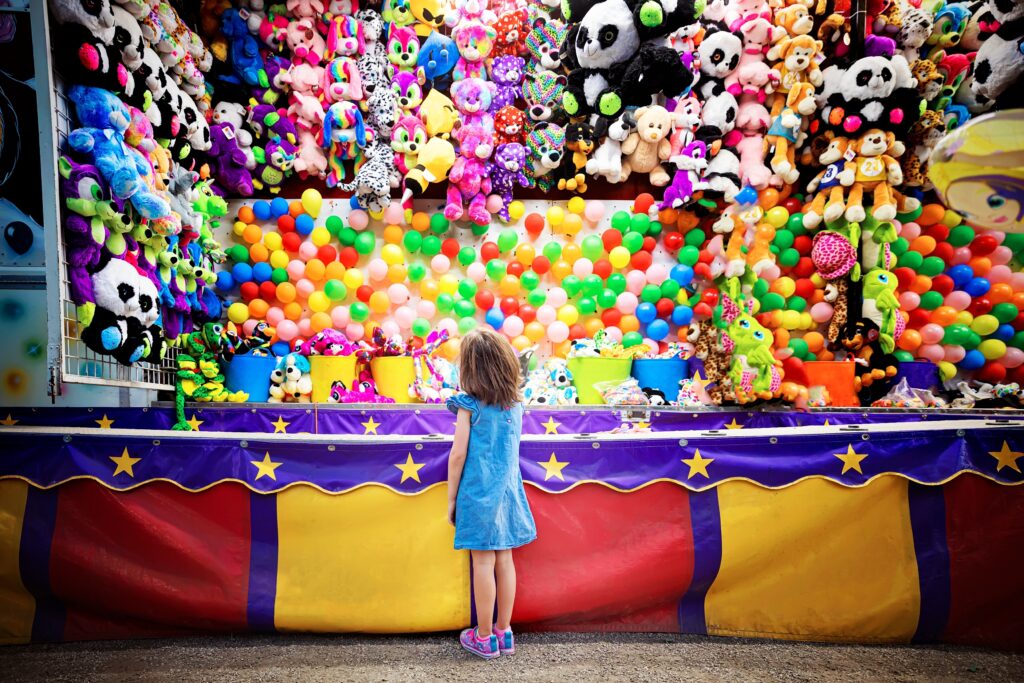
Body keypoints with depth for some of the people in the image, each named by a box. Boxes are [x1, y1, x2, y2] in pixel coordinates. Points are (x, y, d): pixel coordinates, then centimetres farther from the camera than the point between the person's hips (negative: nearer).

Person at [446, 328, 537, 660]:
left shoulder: (469, 406, -12)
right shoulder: (516, 404, 3)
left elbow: (458, 455, -12)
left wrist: (451, 499, -3)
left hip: (478, 493, -5)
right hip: (507, 491, 5)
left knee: (483, 562, 4)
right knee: (505, 559, 12)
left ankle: (484, 638, 17)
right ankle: (504, 631, 24)